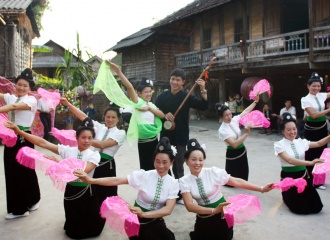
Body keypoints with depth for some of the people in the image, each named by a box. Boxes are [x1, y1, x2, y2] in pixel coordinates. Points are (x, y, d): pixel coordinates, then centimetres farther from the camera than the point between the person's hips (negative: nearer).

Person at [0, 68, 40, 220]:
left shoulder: (31, 100, -7)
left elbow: (15, 106, -24)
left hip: (24, 139, -6)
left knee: (25, 171, 3)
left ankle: (31, 201, 24)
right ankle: (18, 207, 24)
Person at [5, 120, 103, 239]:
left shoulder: (94, 155, -11)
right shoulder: (67, 150, -5)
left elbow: (83, 171, -28)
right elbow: (42, 143, -9)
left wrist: (59, 162, -32)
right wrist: (19, 131, -15)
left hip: (86, 193, -2)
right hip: (70, 191, 2)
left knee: (92, 229, 10)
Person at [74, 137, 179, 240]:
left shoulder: (173, 183, -8)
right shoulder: (144, 175, -13)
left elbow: (168, 209, -18)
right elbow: (117, 181, -21)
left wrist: (144, 214, -33)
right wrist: (91, 180, -32)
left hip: (155, 222, 2)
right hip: (138, 220, -1)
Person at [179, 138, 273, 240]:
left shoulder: (213, 172, -20)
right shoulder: (184, 181, -15)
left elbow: (237, 182, -18)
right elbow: (189, 206, -25)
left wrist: (261, 189, -20)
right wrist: (214, 210, -37)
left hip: (222, 215, -2)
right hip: (203, 218, 2)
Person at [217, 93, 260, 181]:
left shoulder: (234, 120, -5)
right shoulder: (222, 130, -22)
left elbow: (246, 111, 4)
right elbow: (234, 144, -28)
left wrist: (256, 101, 0)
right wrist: (246, 134, -29)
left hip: (242, 152, 7)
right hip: (233, 155, -7)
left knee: (243, 178, 17)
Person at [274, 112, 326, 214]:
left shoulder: (300, 142, 3)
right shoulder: (279, 145, -14)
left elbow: (318, 144, 12)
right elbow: (290, 160, -28)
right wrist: (310, 163, -38)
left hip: (304, 176, 5)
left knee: (316, 207, 2)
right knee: (300, 208, -9)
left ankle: (300, 197, 31)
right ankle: (287, 197, 24)